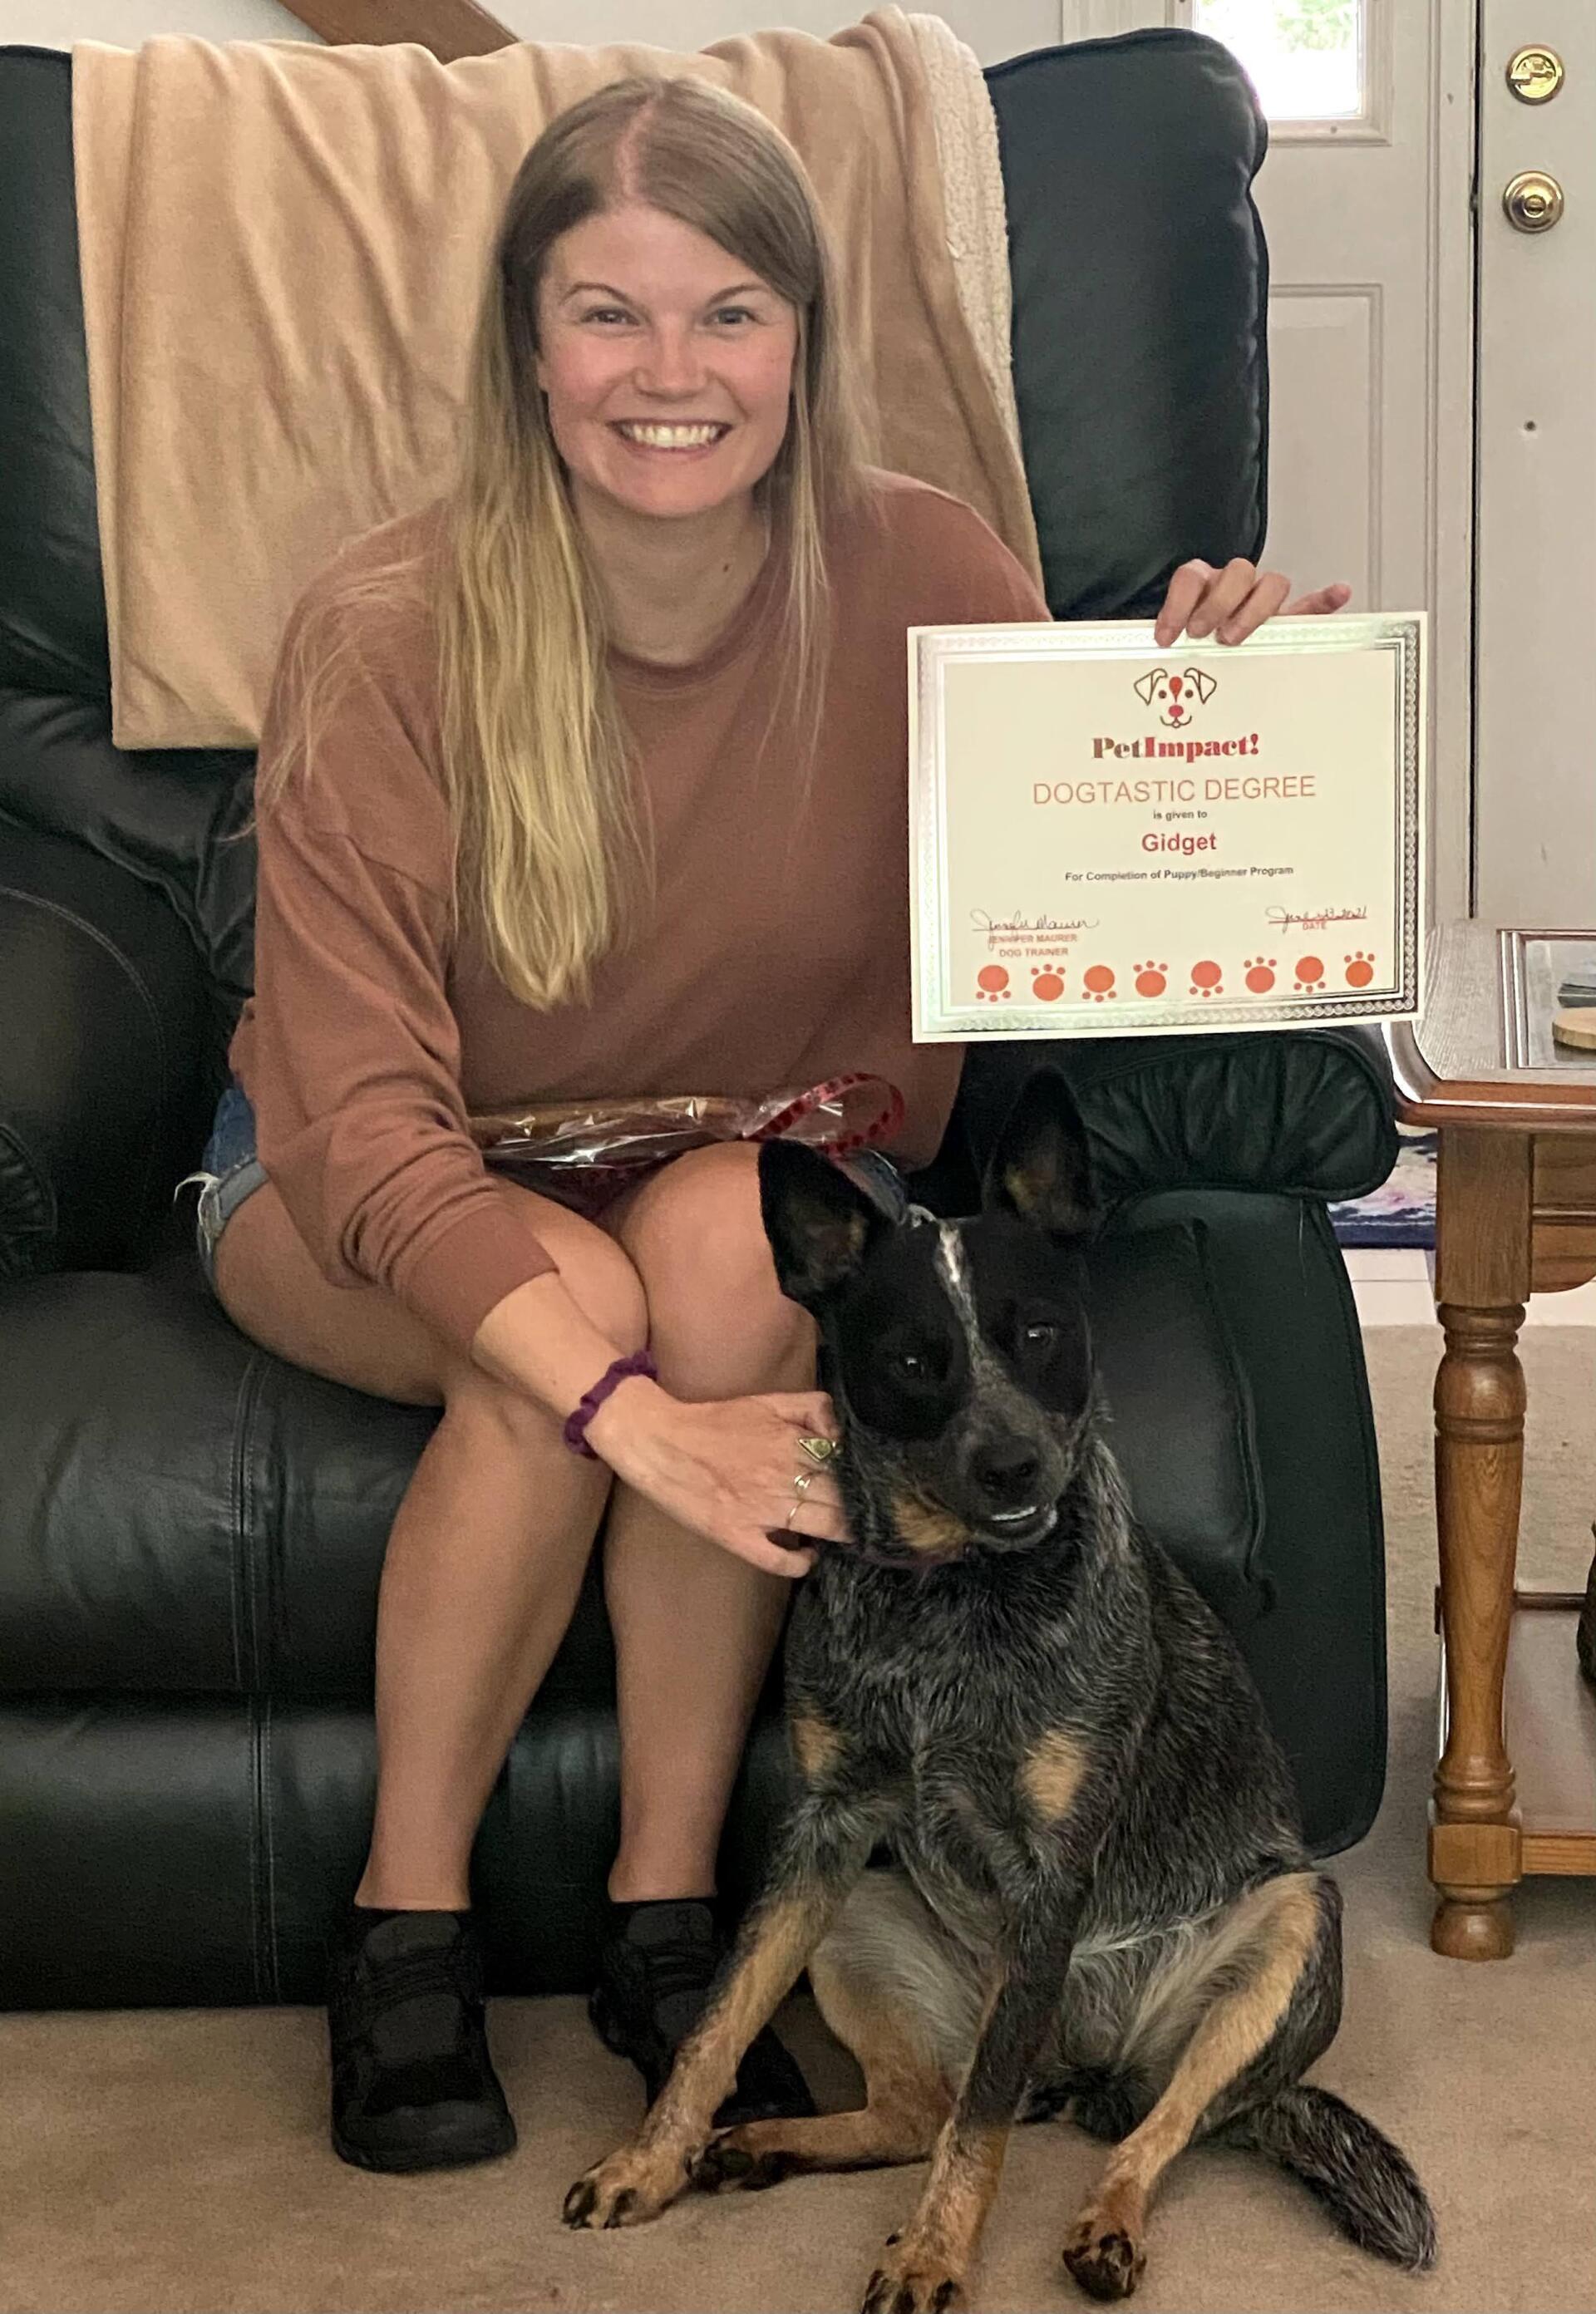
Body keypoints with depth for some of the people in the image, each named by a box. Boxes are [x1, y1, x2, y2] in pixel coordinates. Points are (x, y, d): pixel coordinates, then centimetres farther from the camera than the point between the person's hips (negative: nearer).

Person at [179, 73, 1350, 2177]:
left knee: (734, 1236, -33)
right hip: (369, 1207, -2)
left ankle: (671, 1906, -16)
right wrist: (635, 1415, -41)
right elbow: (367, 1128, -27)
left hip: (753, 1183, 2)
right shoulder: (386, 638, -23)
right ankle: (408, 1918, -13)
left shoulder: (919, 577, -16)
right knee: (584, 1289, -34)